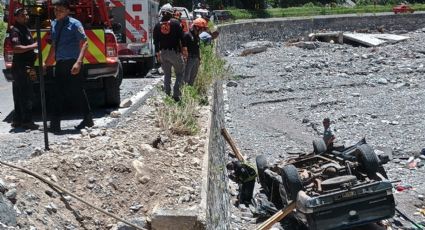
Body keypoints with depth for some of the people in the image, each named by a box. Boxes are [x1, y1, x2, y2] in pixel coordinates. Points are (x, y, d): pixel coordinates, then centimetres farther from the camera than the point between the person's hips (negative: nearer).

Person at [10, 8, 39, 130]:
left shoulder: (25, 29, 19)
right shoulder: (15, 30, -11)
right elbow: (16, 48, -24)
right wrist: (33, 46, -19)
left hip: (25, 67, 10)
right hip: (20, 67, -10)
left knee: (20, 95, 11)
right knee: (26, 95, -9)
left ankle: (17, 120, 16)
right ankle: (27, 121, -7)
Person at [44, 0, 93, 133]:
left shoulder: (74, 24, -8)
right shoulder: (54, 24, 13)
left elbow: (84, 43, -15)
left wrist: (78, 62, -25)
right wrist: (47, 62, 24)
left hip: (72, 63, -7)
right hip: (60, 63, 7)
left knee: (77, 92, 1)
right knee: (58, 93, 4)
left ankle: (88, 119, 18)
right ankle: (55, 124, 8)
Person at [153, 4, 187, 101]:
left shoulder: (158, 25, 5)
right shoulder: (175, 23, -5)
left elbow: (156, 41, 9)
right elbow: (182, 38, -8)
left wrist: (157, 54, 16)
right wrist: (184, 50, -2)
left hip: (163, 53, 4)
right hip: (174, 52, -4)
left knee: (167, 74, 14)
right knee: (180, 73, 6)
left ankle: (167, 95, 14)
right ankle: (176, 94, -6)